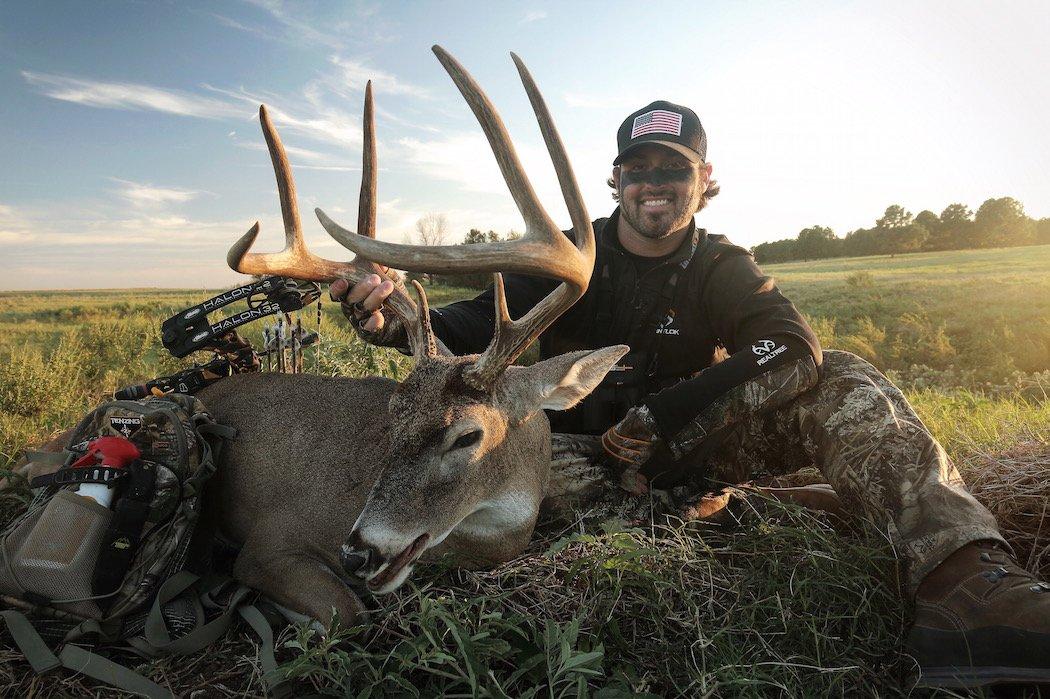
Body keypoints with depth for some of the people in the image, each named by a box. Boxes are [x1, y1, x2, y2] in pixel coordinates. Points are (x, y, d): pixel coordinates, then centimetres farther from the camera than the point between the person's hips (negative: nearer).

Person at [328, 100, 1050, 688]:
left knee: (841, 381, -21)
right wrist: (391, 317, -34)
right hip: (577, 447, 1)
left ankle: (964, 574, -37)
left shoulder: (721, 267, 1)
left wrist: (661, 412, -26)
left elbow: (795, 348, -17)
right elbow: (481, 320, -11)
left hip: (682, 445, 0)